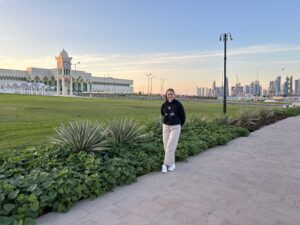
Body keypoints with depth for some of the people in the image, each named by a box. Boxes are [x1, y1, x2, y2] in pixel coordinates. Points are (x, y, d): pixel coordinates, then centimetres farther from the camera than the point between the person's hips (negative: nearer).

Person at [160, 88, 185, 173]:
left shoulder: (178, 104, -9)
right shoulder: (164, 105, 2)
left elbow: (183, 116, 1)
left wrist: (179, 125, 9)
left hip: (175, 127, -4)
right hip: (166, 126, 4)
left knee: (170, 146, -9)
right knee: (166, 146, 5)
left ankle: (166, 164, -5)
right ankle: (172, 163, 17)